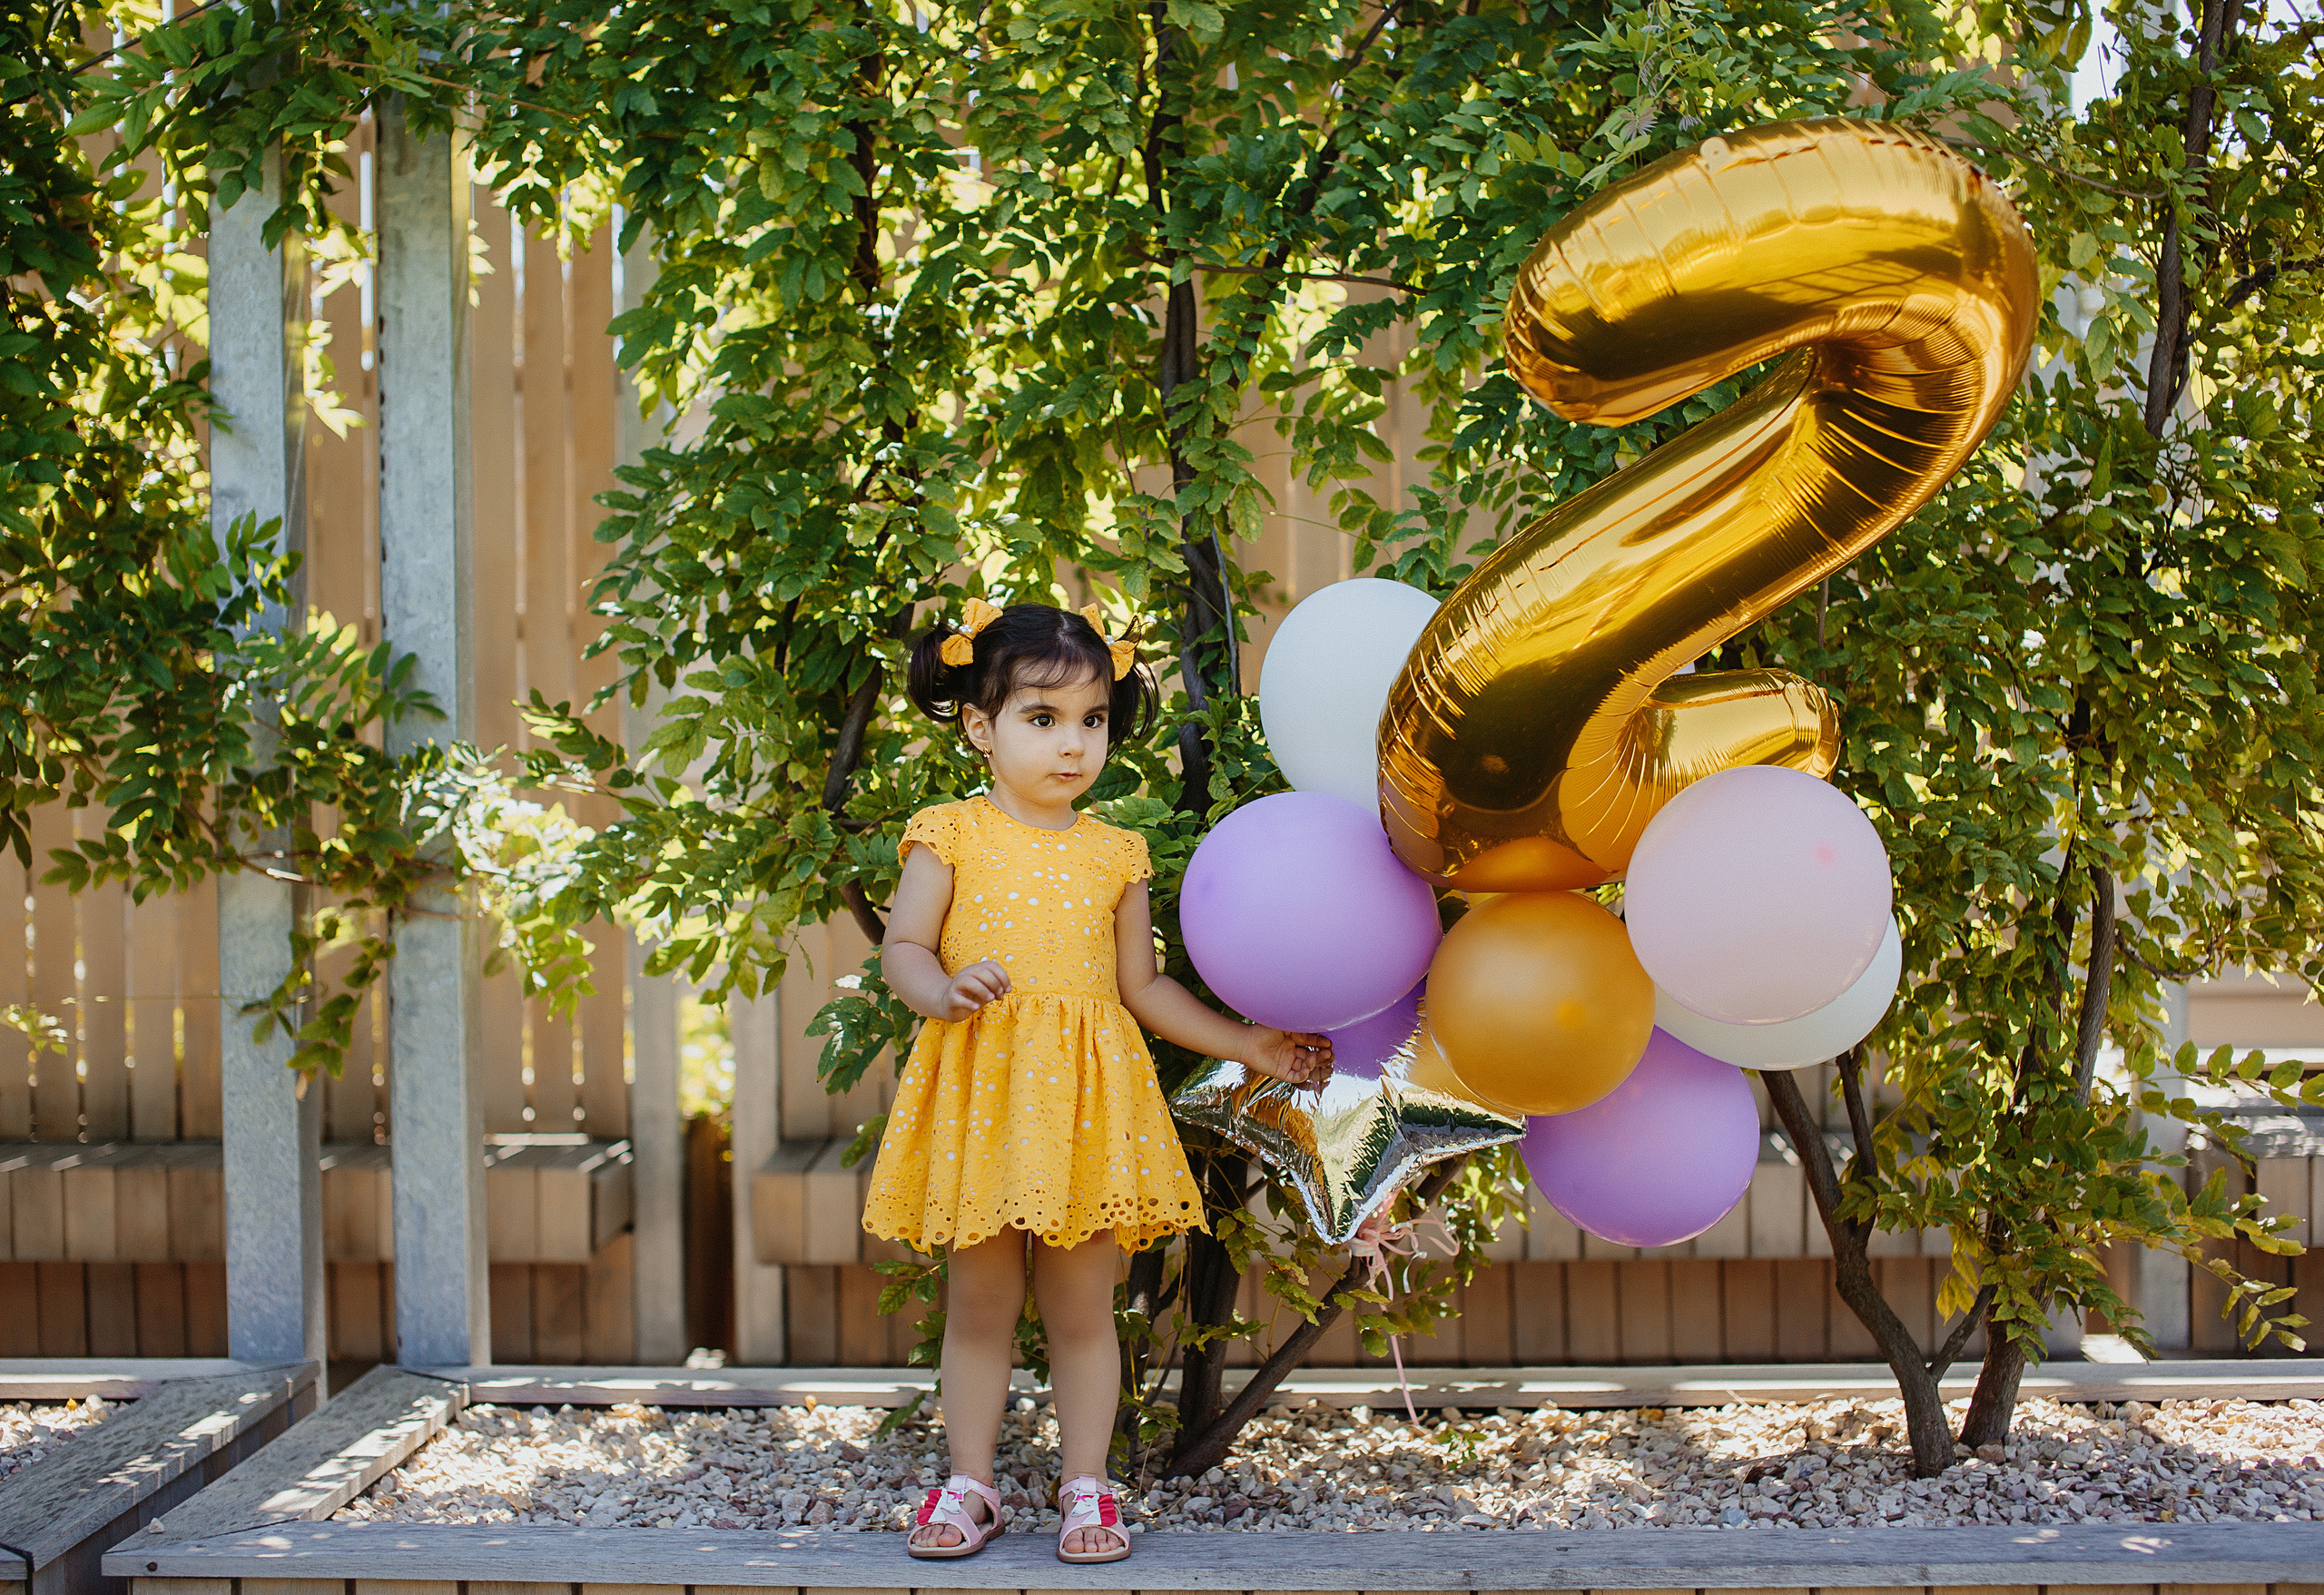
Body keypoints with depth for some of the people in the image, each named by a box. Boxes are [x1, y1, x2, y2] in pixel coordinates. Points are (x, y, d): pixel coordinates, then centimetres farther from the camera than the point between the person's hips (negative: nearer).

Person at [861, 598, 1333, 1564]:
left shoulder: (1115, 856, 9)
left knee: (1082, 1305, 5)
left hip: (1086, 1094, 2)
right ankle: (969, 1485, 17)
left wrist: (1249, 1047, 11)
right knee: (979, 1302, 5)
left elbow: (1144, 988, 14)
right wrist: (945, 992, -24)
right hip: (981, 1087, -2)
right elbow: (903, 949, -2)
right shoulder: (951, 836, 1)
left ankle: (1085, 1488, 16)